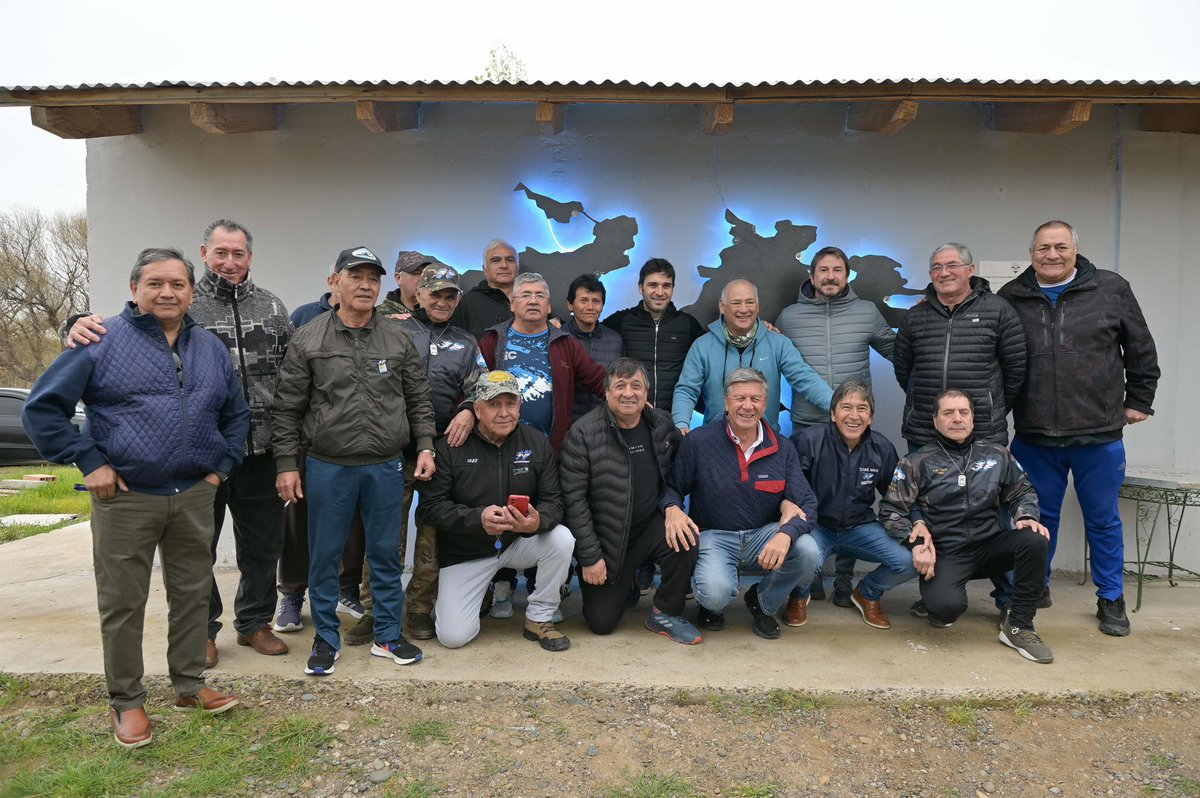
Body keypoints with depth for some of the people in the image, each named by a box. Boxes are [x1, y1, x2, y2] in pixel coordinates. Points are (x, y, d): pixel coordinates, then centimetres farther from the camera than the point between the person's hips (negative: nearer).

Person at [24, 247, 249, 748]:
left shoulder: (211, 348, 9)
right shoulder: (102, 343, -6)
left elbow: (237, 414, 18)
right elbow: (42, 407, -6)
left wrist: (222, 466, 8)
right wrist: (88, 462, -10)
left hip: (195, 496, 4)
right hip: (125, 499, -4)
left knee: (192, 593, 13)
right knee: (122, 603, 6)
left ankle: (189, 685, 29)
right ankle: (126, 702, 22)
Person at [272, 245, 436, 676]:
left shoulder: (398, 339, 6)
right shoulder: (308, 340, -1)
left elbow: (418, 400, 9)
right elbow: (288, 407, 0)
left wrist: (425, 446, 0)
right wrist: (287, 464, -3)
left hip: (386, 468, 2)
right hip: (328, 468, -1)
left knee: (386, 554, 11)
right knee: (324, 556, 8)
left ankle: (388, 636, 25)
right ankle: (326, 638, 25)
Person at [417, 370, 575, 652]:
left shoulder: (537, 443, -5)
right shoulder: (450, 447, -13)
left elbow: (553, 501, -6)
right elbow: (430, 507, -15)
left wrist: (537, 522, -31)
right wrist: (478, 518, -31)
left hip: (519, 542, 2)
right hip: (465, 553, -2)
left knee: (562, 539, -27)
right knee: (453, 637, -12)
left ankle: (539, 619, -5)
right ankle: (483, 593, 23)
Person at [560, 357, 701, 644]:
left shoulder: (663, 424, -3)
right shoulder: (583, 434, -16)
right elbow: (573, 498, -15)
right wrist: (589, 558, -15)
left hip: (651, 528, 3)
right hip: (606, 541, -2)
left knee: (685, 541, -29)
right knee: (601, 623, -2)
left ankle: (665, 614, -3)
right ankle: (625, 582, 32)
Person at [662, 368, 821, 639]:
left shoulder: (782, 449, 0)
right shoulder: (698, 442, -6)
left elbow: (807, 504, -5)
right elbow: (672, 488, 3)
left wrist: (786, 534, -27)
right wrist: (672, 509, -23)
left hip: (764, 535, 3)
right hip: (714, 536, -3)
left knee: (807, 551, -26)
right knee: (715, 594, -32)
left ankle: (763, 603, 7)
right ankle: (712, 606, 13)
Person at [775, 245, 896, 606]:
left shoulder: (867, 312, 4)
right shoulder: (789, 316, 4)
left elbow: (896, 350, 16)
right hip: (807, 426, 0)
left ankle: (845, 577, 20)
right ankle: (809, 575, 22)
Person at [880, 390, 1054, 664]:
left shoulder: (997, 455, 10)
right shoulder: (917, 463, 0)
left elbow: (1022, 492, 20)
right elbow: (891, 510, -3)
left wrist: (1026, 516, -2)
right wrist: (916, 542, -17)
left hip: (990, 545, 4)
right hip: (945, 553, -4)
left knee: (1035, 540, -26)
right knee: (946, 606, -32)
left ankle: (1018, 626, -9)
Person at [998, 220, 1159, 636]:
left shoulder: (1111, 289, 0)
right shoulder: (1011, 298, 2)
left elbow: (1141, 350, 7)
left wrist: (1138, 400, 9)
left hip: (1099, 433, -1)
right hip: (1034, 434, 1)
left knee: (1104, 520, 11)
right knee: (1039, 516, 13)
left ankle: (1111, 599, 27)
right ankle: (1036, 587, 30)